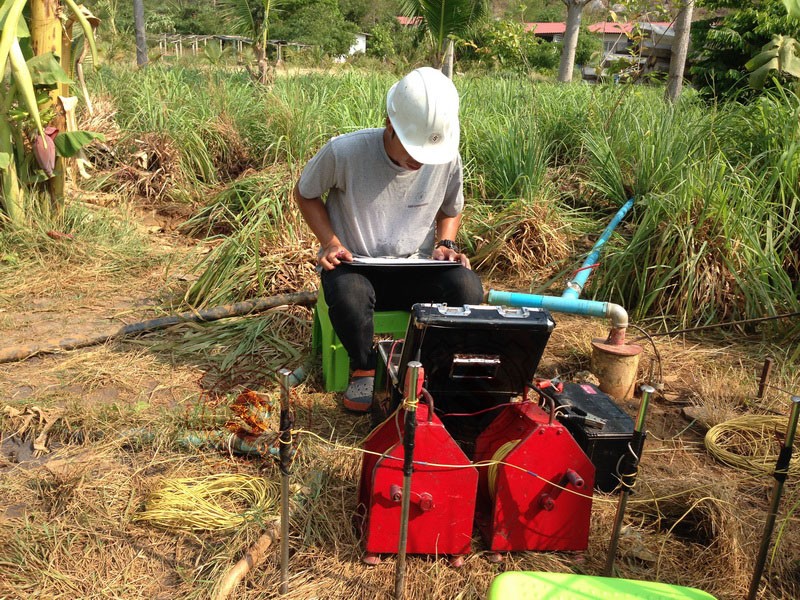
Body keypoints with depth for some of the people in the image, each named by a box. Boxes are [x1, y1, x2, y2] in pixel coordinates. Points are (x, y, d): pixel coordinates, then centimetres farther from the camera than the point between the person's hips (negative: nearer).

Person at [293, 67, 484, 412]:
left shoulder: (448, 160, -8)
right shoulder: (344, 152, -18)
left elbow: (451, 210, 14)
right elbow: (305, 194, 1)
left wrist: (445, 244, -7)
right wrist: (331, 242, -13)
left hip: (415, 270, 3)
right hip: (353, 267, -2)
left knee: (467, 286, -27)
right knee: (348, 292, -38)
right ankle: (365, 369, -8)